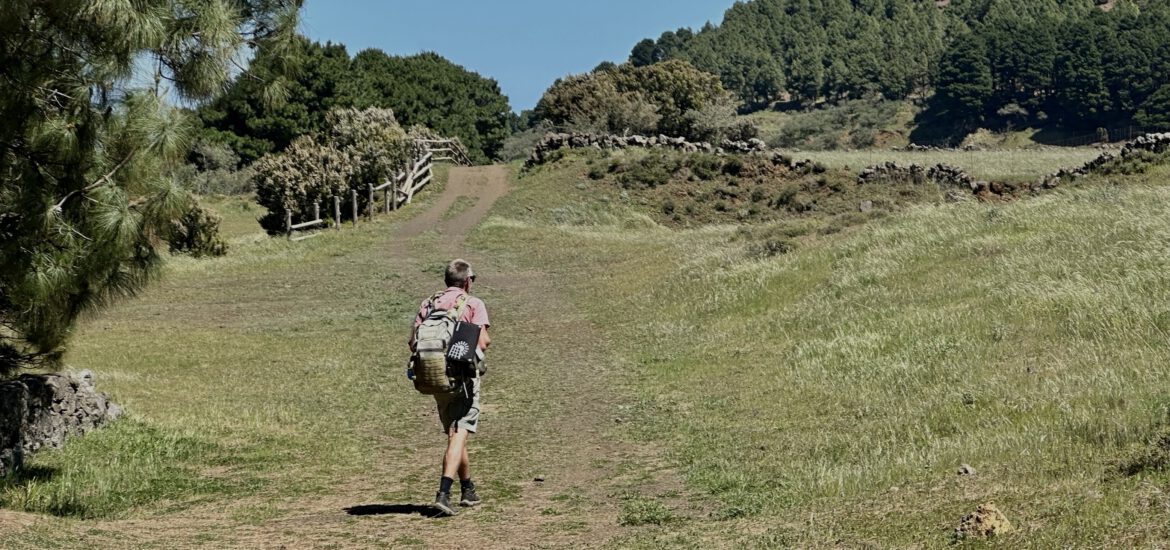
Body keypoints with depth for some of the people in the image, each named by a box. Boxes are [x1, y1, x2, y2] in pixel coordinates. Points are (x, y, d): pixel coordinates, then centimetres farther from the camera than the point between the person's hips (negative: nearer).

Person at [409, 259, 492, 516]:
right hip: (463, 377, -5)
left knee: (454, 434, 18)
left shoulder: (428, 304, 11)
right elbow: (482, 343, -12)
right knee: (459, 435, -8)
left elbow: (413, 343, 3)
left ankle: (468, 490, 31)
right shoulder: (474, 304, -3)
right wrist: (487, 341, 9)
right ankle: (444, 493, -23)